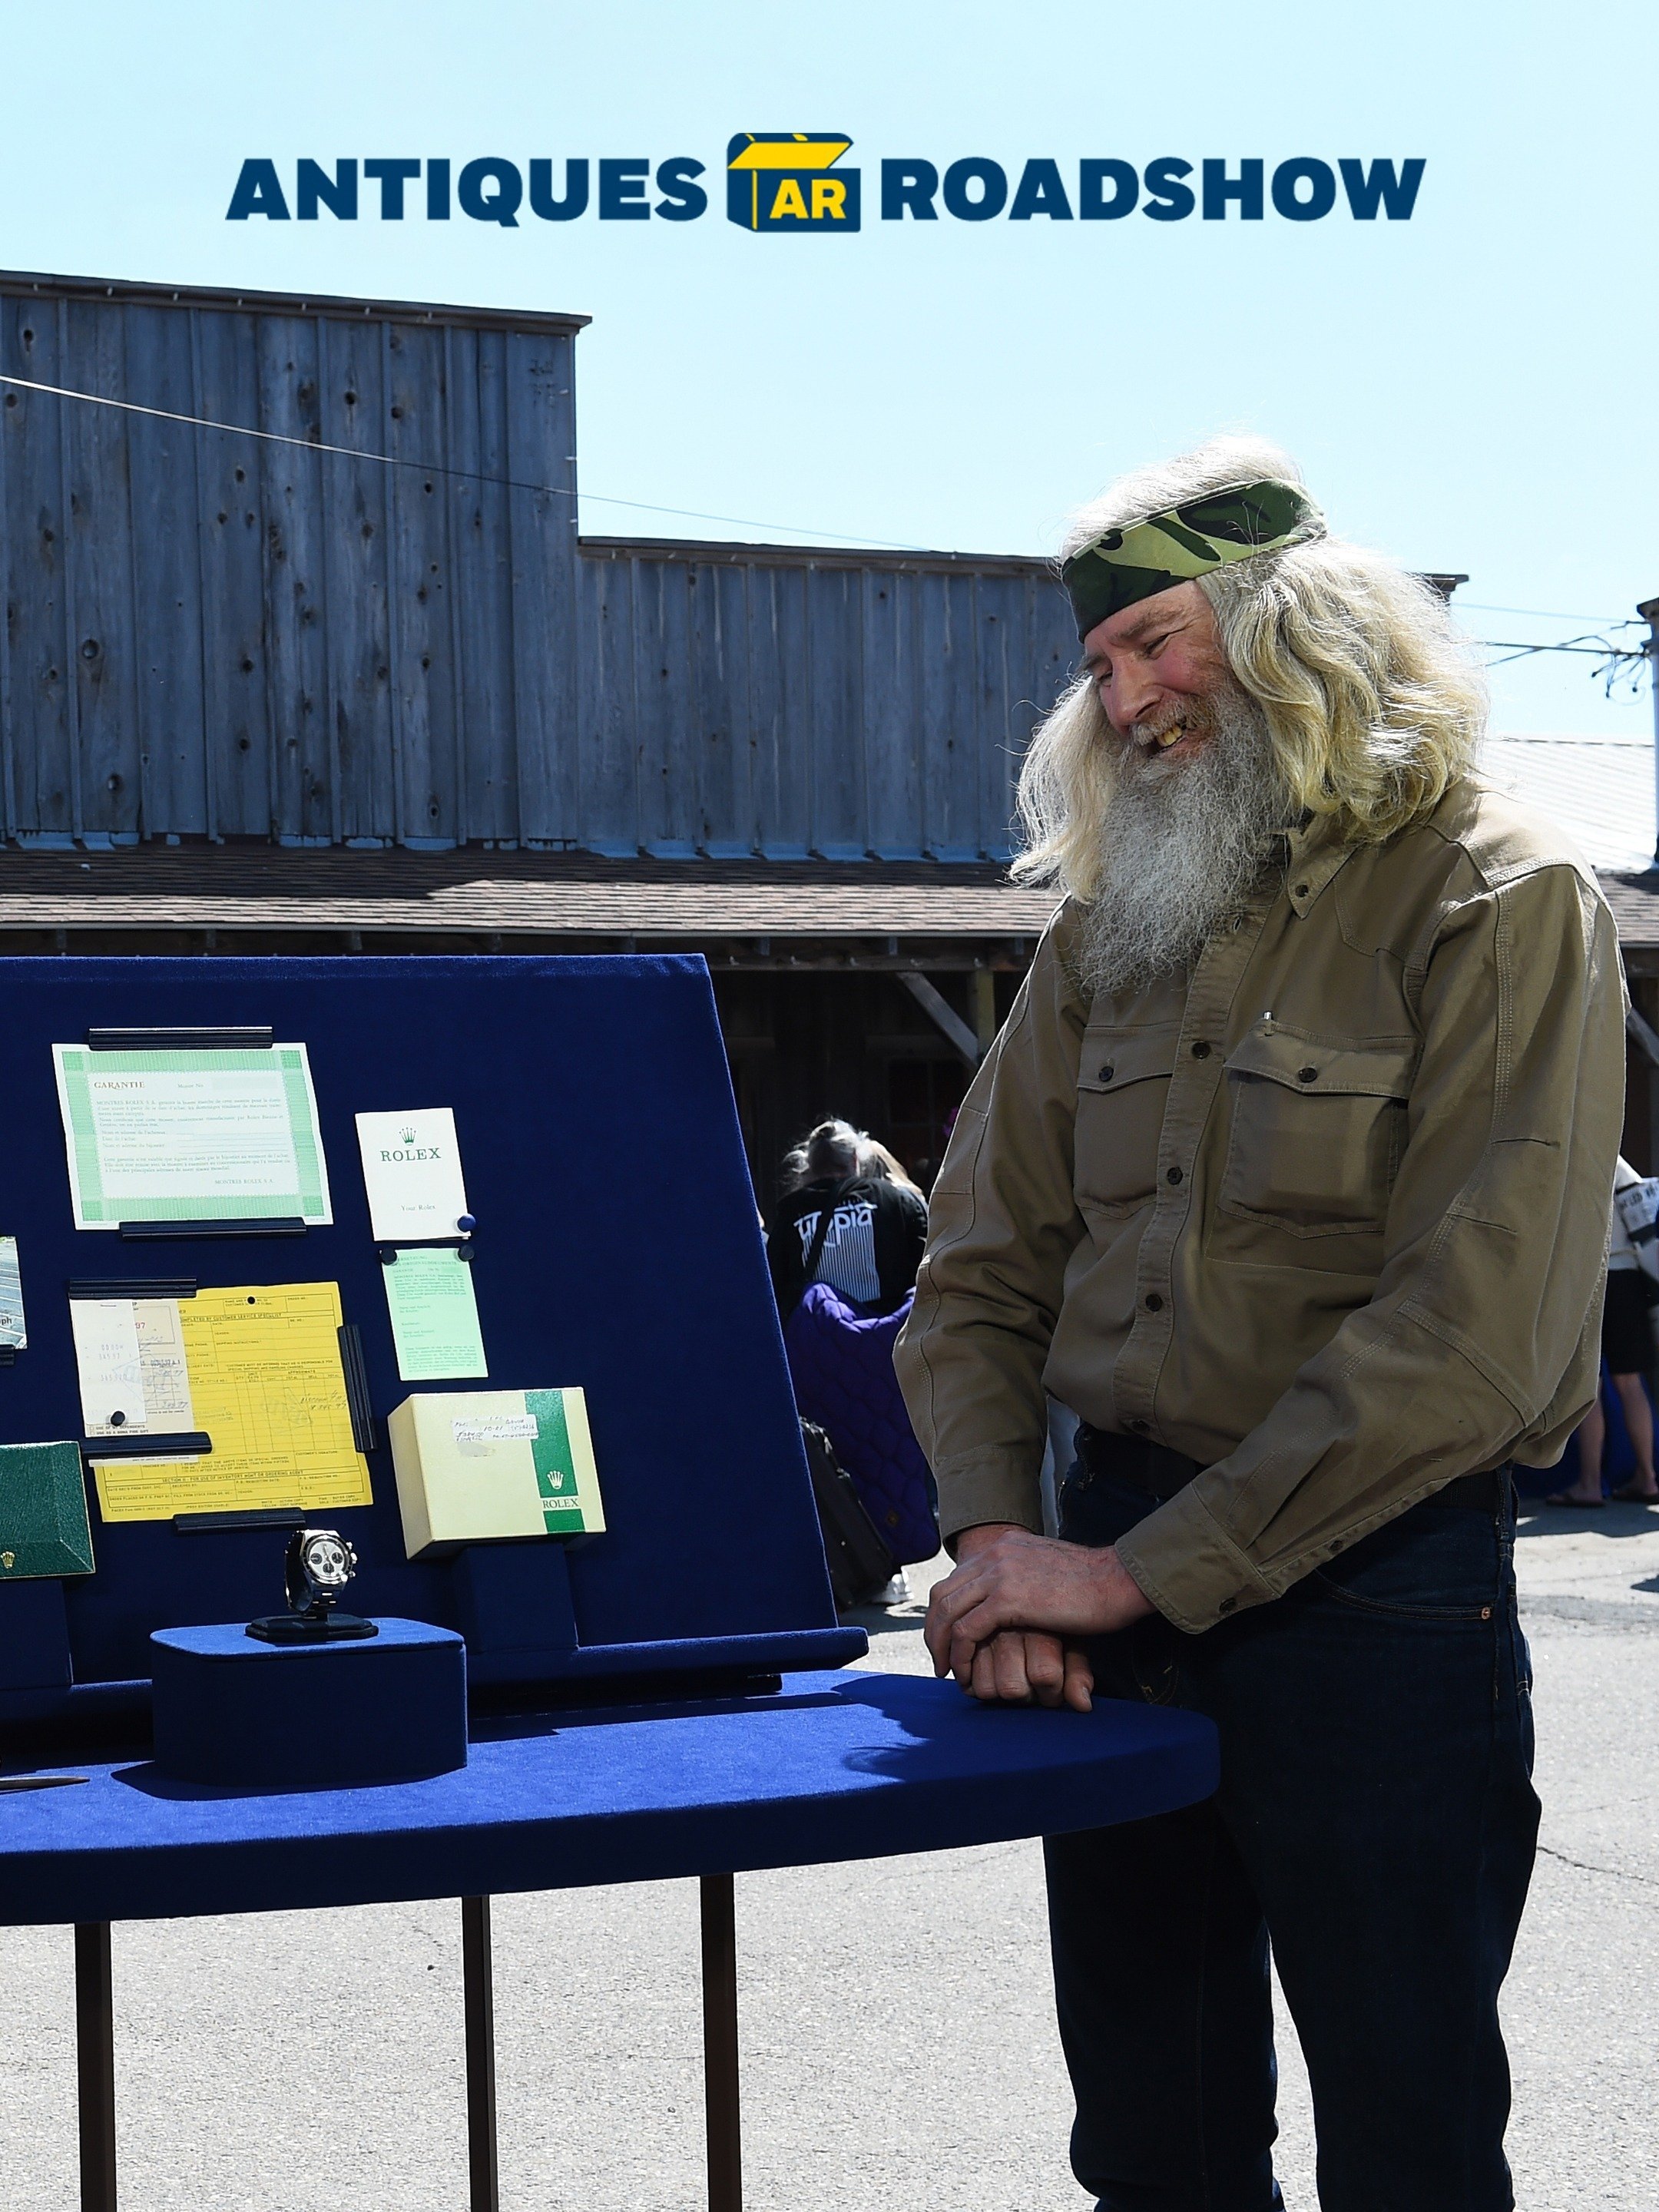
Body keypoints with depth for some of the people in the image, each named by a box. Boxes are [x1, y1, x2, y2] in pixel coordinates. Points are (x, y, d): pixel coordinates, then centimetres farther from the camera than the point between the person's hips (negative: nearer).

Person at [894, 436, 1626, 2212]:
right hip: (1119, 1570, 6)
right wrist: (996, 1542, -9)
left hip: (1371, 1588, -5)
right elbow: (978, 1278, 9)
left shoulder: (1497, 904, -8)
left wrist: (1144, 1571, -19)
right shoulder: (1107, 928, 12)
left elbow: (1470, 1333, -18)